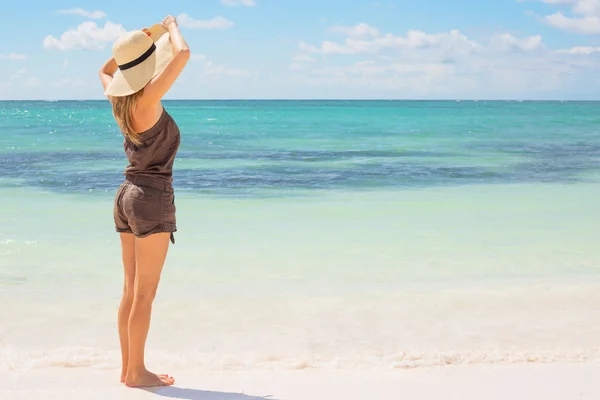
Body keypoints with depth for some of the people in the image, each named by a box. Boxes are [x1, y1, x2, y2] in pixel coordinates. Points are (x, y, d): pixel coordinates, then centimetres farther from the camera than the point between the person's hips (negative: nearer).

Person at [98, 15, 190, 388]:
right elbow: (183, 54, -24)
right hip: (153, 198, -8)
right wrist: (172, 28, -2)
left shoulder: (120, 100, 5)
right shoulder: (146, 100, -17)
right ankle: (136, 372, 7)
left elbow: (106, 70, 29)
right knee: (145, 293, -1)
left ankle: (129, 367, 20)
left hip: (127, 195, 8)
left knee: (132, 290, 12)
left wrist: (146, 34, 23)